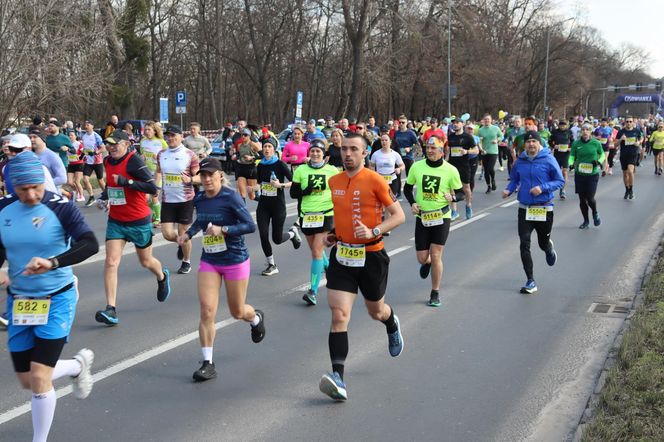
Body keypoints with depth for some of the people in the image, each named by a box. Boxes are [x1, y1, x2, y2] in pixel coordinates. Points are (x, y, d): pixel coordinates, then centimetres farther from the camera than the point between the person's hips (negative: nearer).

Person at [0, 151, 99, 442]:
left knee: (39, 378, -9)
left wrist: (52, 263, -42)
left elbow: (90, 244, -27)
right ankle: (79, 365, 42)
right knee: (27, 382, 13)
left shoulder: (60, 207, -16)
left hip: (56, 300, -5)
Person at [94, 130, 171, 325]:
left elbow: (152, 188, -25)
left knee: (146, 261, 15)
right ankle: (111, 310, -11)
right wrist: (104, 198, 7)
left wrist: (126, 181, -29)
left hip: (139, 221, -5)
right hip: (115, 221, 5)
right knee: (111, 262, -10)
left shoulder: (134, 161, -18)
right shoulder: (107, 162, 4)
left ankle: (162, 277, 50)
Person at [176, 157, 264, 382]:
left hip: (235, 260, -4)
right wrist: (188, 233, 6)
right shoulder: (199, 199, 2)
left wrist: (223, 230, -29)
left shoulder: (231, 197, -16)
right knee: (206, 311, -8)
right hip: (209, 262, 4)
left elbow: (250, 225, -19)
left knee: (237, 312, 11)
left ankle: (256, 318, 49)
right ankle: (208, 363, 1)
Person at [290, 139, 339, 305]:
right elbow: (293, 193, 2)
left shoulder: (332, 170, 0)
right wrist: (307, 190, -15)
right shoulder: (301, 170, 2)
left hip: (326, 215, -3)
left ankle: (313, 291, -12)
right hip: (306, 215, 3)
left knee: (317, 251, -13)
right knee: (315, 250, 17)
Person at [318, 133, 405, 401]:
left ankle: (392, 324, 56)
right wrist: (334, 233, 8)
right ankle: (338, 379, -17)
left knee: (376, 311, 18)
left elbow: (399, 215, -10)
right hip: (342, 255, 3)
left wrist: (374, 232, -24)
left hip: (371, 256, -3)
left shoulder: (374, 181, -11)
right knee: (339, 316, -11)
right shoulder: (334, 182, 6)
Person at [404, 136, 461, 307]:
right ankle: (427, 263, 45)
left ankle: (435, 294, 11)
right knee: (422, 258, 5)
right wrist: (412, 203, -7)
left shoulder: (451, 170, -8)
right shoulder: (416, 167, -3)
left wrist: (452, 197, -19)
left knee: (436, 256, -6)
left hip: (441, 217, -2)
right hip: (422, 217, 2)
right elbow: (407, 188, 10)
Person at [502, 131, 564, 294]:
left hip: (544, 209, -2)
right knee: (524, 245, -7)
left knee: (543, 243, 13)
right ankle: (530, 281, 0)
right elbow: (514, 179, 14)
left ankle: (549, 248, 54)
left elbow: (560, 181, -7)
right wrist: (509, 190, -7)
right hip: (524, 209, 2)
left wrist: (542, 188, -21)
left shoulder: (548, 159, -10)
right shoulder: (520, 161, 1)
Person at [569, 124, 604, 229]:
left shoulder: (596, 143, -4)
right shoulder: (576, 143, -2)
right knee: (582, 199, 6)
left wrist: (600, 161, -9)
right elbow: (572, 156, 1)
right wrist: (571, 163, -19)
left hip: (592, 174, -2)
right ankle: (586, 221, 24)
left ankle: (595, 214, 25)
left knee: (590, 198, -8)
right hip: (579, 174, 2)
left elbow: (602, 154, 10)